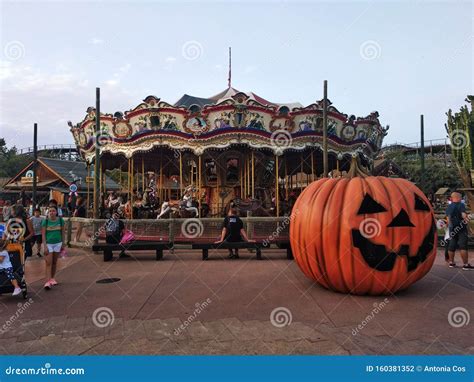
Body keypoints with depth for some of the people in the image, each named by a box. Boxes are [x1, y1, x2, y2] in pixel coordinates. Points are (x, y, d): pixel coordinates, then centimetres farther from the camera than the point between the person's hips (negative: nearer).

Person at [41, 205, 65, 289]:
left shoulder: (60, 220, -2)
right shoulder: (45, 221, -7)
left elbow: (62, 232, 5)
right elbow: (43, 234, -7)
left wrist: (63, 244, 6)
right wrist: (45, 246, -13)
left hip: (58, 243, 2)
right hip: (48, 244, -2)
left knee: (54, 262, 12)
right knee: (48, 263, -6)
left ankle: (52, 278, 25)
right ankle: (48, 281, -8)